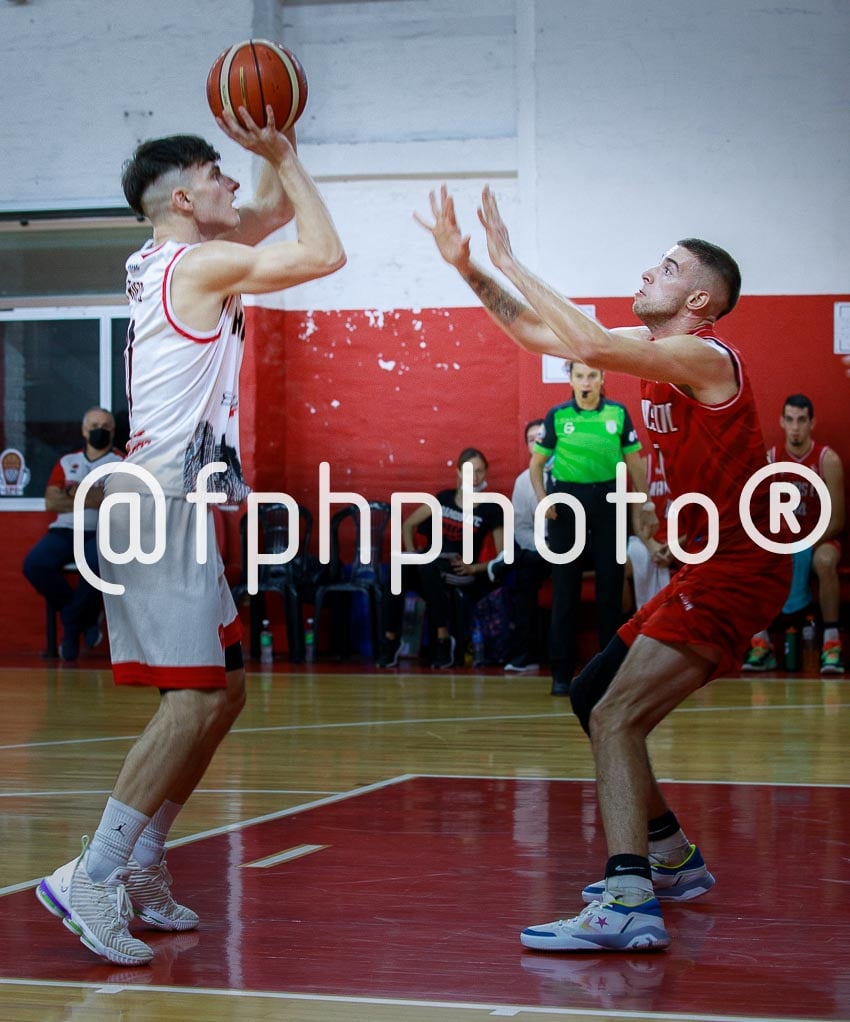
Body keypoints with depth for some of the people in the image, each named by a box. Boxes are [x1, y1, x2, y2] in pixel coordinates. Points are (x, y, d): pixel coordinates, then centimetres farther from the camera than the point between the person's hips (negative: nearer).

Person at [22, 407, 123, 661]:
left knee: (95, 563, -38)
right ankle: (86, 617, -6)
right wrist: (95, 498, -5)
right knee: (34, 564, -26)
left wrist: (79, 493, -5)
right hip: (65, 531, 3)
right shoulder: (66, 462, 19)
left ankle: (72, 624, -12)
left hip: (103, 533, -3)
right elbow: (51, 502, 5)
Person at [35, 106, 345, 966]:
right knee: (195, 699, -14)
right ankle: (93, 877, -16)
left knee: (222, 691, 13)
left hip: (170, 504, 10)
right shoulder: (202, 264, -11)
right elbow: (323, 253, -11)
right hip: (161, 503, -10)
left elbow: (272, 211, 29)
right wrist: (282, 154, -2)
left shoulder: (169, 261, 17)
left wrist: (279, 152, 14)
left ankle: (141, 869, 16)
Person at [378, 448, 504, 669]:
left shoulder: (490, 509, -2)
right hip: (430, 570, 3)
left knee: (427, 566, -36)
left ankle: (443, 640, -33)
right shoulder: (444, 498, 7)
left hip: (463, 577, -3)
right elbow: (408, 525, 13)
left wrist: (473, 568, -16)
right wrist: (412, 555, -2)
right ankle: (390, 639, -24)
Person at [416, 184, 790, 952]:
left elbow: (589, 347, -32)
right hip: (708, 565, 10)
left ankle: (629, 903, -28)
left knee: (616, 716, -21)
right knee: (592, 698, 19)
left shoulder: (704, 356, -17)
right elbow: (536, 333, 17)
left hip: (737, 569, -10)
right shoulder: (656, 351, 11)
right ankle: (672, 859, 30)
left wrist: (511, 263, -24)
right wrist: (469, 267, 7)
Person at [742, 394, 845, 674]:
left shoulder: (827, 460, -12)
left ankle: (832, 642, -29)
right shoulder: (770, 459, -4)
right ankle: (761, 644, -15)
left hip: (821, 538, -3)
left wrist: (805, 545, -22)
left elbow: (837, 521, -13)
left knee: (825, 561, -36)